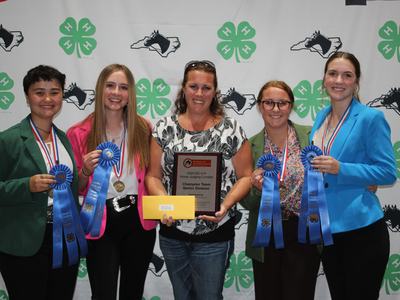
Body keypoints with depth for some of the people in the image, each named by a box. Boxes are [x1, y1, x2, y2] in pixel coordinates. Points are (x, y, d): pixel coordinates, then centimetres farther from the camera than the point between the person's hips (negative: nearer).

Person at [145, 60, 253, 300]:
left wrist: (225, 205, -17)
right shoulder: (164, 128, 2)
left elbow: (245, 176, -2)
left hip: (214, 236, -2)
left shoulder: (231, 130, -4)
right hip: (172, 233, 3)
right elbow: (153, 175, 3)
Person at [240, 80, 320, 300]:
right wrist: (257, 188, -19)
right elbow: (246, 202, 1)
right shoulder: (250, 146, 0)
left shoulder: (312, 136, -3)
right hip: (265, 238, 1)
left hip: (305, 234, -1)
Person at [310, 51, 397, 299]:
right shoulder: (322, 116, 8)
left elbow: (388, 172, -14)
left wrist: (340, 169, -23)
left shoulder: (371, 118, -12)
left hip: (361, 229, -6)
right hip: (326, 228, 6)